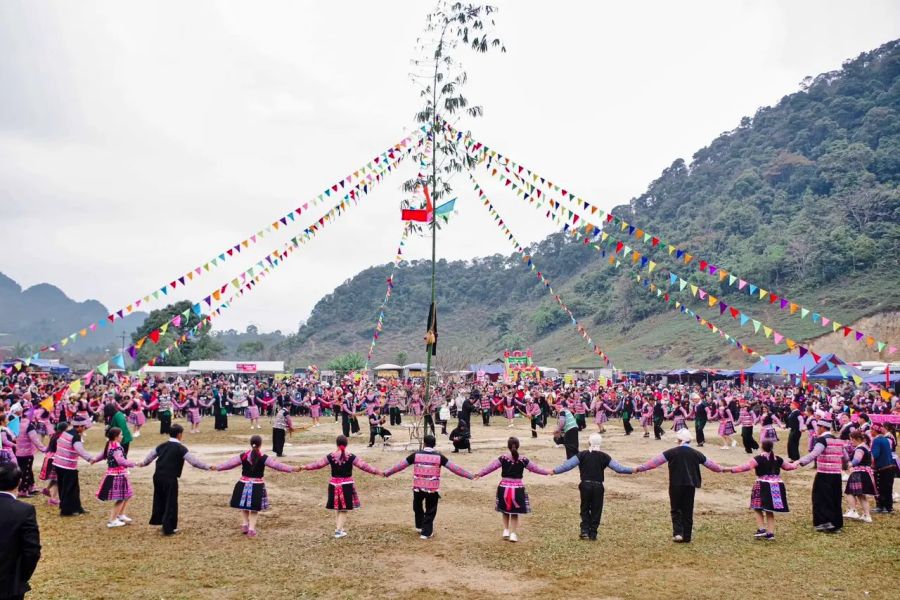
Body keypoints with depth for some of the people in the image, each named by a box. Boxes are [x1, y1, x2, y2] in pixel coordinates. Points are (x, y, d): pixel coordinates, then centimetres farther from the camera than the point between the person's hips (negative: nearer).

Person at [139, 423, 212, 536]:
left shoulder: (162, 445, 11)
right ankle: (168, 528, 4)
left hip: (158, 476, 7)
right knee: (171, 502, 2)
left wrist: (144, 463, 48)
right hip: (170, 478, -7)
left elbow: (151, 455, 27)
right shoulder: (181, 448, -9)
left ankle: (157, 520, 36)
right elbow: (194, 461, -15)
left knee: (159, 499, 22)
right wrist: (208, 467, -11)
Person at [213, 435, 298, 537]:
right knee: (255, 508, 9)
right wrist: (292, 469, -9)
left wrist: (217, 467, 17)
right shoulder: (264, 458, -11)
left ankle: (244, 524, 13)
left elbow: (230, 463, 2)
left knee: (244, 506, 19)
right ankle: (251, 529, 7)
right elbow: (277, 465, -12)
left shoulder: (243, 456, -6)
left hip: (244, 484, 1)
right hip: (257, 486, -1)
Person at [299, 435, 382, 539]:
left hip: (334, 484, 2)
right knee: (344, 509, 8)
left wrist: (304, 467, 16)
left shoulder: (330, 456, -6)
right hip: (347, 485, -2)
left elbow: (317, 464, 2)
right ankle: (339, 530, 1)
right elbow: (364, 465, -10)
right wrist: (378, 472, -5)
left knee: (338, 508, 19)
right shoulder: (351, 457, -10)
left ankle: (339, 528, 26)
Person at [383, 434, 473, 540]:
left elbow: (400, 465, 7)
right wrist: (470, 475, 2)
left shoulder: (416, 455, -1)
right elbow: (454, 467, -3)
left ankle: (419, 526, 36)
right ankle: (426, 532, 11)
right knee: (430, 511, 11)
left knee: (417, 507, 26)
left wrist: (387, 473, 19)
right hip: (433, 489, -1)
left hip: (418, 487, 1)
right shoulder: (439, 457, -3)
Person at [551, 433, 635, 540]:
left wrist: (555, 471, -3)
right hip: (598, 486, 0)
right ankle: (593, 534, 12)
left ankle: (585, 530, 5)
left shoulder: (582, 455, -4)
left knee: (585, 509, 15)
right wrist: (633, 470, 7)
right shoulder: (604, 457, -2)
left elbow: (567, 465, -8)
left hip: (585, 485, 0)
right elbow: (618, 468, -3)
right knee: (596, 510, 11)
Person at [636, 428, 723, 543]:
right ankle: (686, 537, 14)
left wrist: (640, 468, -2)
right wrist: (720, 469, 38)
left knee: (676, 509, 10)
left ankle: (678, 533, -6)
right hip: (690, 485, 3)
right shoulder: (696, 453, 4)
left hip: (676, 485, -3)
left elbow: (655, 461, -7)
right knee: (688, 511, 11)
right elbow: (710, 463, 19)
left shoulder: (672, 452, -6)